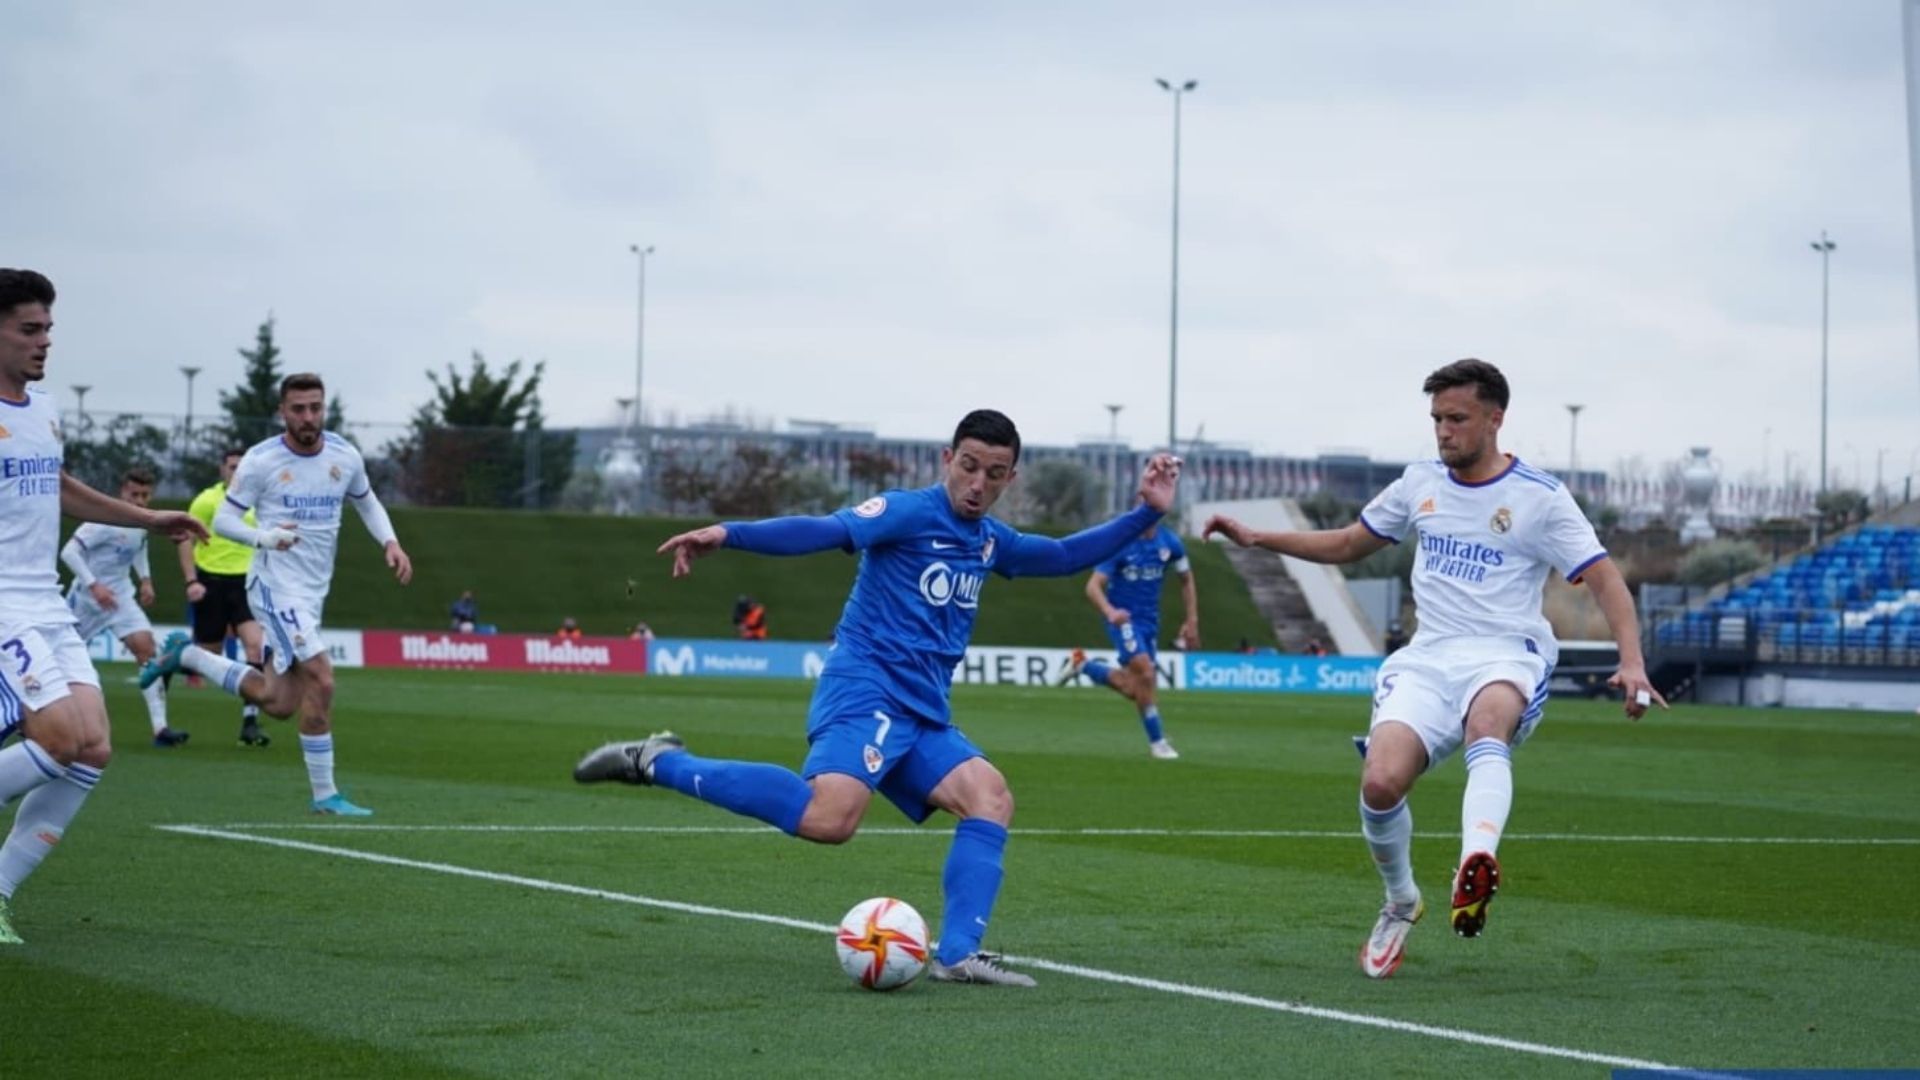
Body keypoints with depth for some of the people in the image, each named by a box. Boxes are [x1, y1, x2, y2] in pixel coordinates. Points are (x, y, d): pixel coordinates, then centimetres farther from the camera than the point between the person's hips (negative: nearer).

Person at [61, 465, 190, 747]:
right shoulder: (104, 521, -23)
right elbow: (69, 552, -27)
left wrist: (146, 580, 12)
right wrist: (94, 586, -33)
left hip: (119, 595, 5)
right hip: (86, 597, -5)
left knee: (145, 646, -14)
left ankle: (160, 728, -20)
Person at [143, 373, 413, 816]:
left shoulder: (345, 456, 2)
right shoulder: (261, 461, -11)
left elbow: (367, 502, 20)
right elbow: (223, 519, -6)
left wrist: (391, 543, 3)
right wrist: (264, 536, -26)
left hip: (314, 592, 7)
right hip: (276, 585, -7)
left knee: (279, 703, 10)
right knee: (321, 680, -19)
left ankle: (186, 655, 29)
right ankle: (325, 794, -8)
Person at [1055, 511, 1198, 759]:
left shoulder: (1170, 543, -2)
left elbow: (1186, 579, 14)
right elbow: (1093, 586, -18)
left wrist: (1192, 620, 8)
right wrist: (1110, 612, -38)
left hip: (1149, 622, 5)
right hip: (1123, 618, -5)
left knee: (1134, 690, 4)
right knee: (1145, 672, -22)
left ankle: (1082, 664, 27)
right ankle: (1156, 741, -7)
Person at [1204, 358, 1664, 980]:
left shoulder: (1539, 498, 0)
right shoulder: (1420, 484, 13)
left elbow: (1605, 582, -4)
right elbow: (1348, 545, 27)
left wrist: (1631, 662, -20)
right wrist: (1256, 538, 17)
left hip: (1505, 655, -4)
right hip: (1429, 657, 4)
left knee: (1487, 718, -41)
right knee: (1380, 782, -21)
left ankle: (1476, 868, -65)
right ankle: (1400, 903, 9)